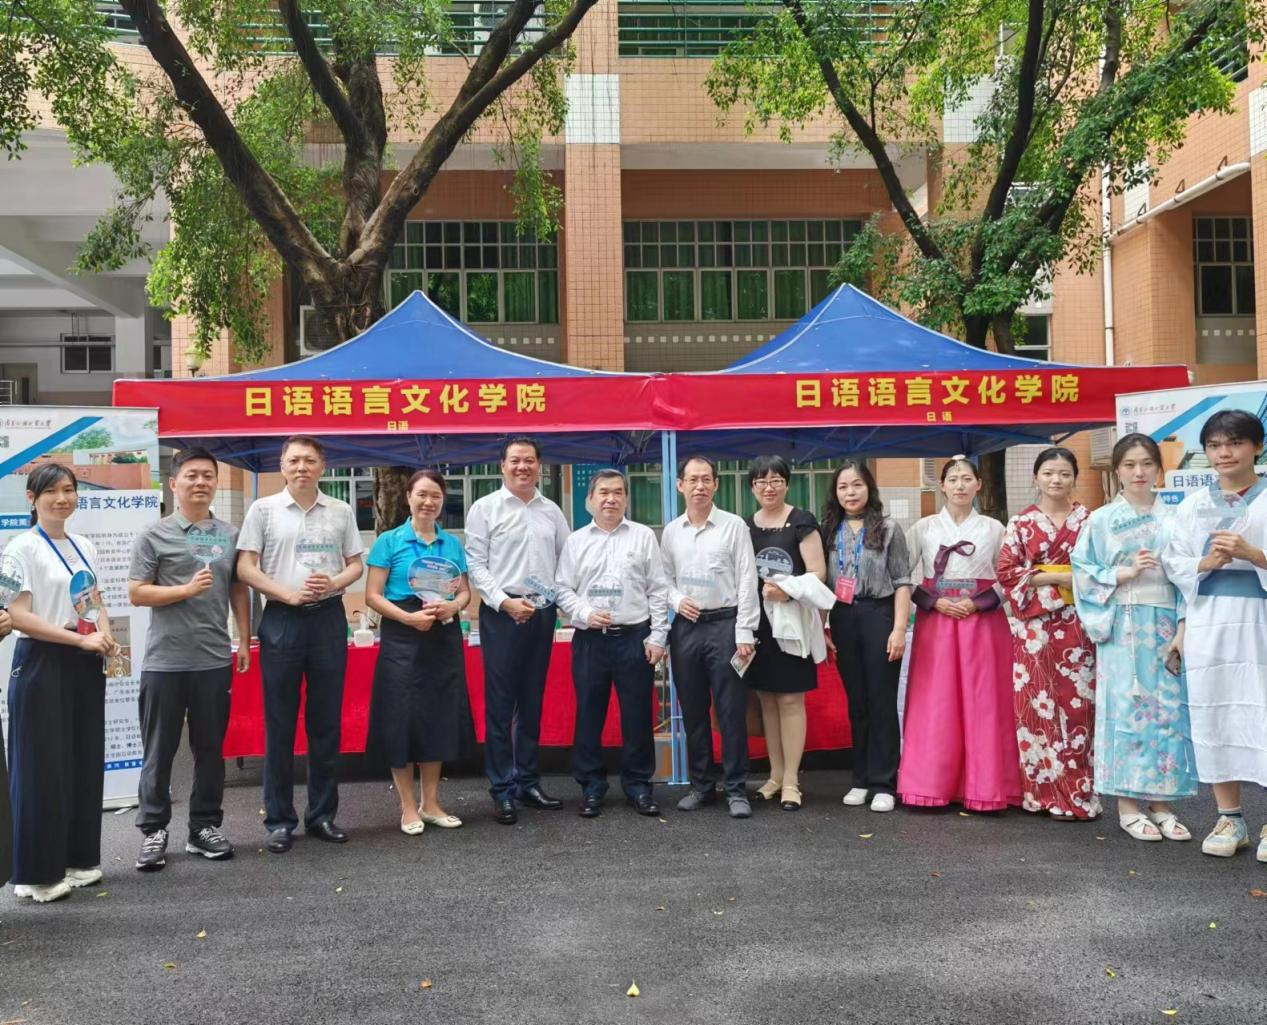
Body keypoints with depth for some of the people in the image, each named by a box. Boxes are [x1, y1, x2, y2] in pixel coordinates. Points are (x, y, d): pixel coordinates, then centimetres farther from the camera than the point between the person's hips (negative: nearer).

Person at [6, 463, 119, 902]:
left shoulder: (84, 547, 11)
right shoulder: (23, 548, -9)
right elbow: (17, 616, -15)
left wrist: (106, 638, -3)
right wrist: (82, 639, -19)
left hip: (86, 666, 7)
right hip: (42, 665, -6)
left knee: (86, 765, 11)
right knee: (44, 769, -1)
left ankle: (78, 859, 23)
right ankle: (38, 873, 10)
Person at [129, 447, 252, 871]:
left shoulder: (230, 534, 8)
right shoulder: (155, 535, -1)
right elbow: (136, 593, -4)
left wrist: (245, 640, 8)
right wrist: (186, 589, -15)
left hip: (215, 659, 3)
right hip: (165, 660, -3)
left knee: (210, 749, 11)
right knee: (159, 751, 6)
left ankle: (205, 826, 22)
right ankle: (154, 830, 17)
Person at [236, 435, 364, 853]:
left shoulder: (341, 512, 8)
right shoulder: (263, 509, 2)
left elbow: (356, 565, 11)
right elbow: (245, 568, -2)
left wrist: (334, 582, -11)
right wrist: (289, 594, -14)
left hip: (329, 618, 2)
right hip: (281, 619, -2)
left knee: (326, 722, 8)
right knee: (279, 724, 3)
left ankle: (322, 814, 18)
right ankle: (280, 819, 12)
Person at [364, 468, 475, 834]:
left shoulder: (453, 544, 10)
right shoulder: (389, 541, -2)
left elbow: (465, 592, 12)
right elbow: (373, 596, -6)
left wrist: (451, 606, -10)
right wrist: (410, 617, -19)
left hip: (444, 638, 4)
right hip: (402, 639, -4)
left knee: (440, 718, 9)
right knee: (402, 719, -1)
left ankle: (431, 802, 23)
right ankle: (408, 807, 14)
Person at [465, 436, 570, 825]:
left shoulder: (551, 511, 11)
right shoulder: (485, 508, -1)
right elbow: (475, 564, -6)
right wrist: (505, 602, -14)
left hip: (542, 613, 4)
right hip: (501, 612, -4)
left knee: (532, 701, 11)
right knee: (500, 702, -1)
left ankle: (528, 781, 21)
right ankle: (502, 790, 7)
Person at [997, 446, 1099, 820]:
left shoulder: (1089, 519, 9)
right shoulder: (1020, 522, 6)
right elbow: (1007, 570, -1)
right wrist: (1057, 578, -10)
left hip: (1076, 624, 1)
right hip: (1034, 625, 0)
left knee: (1077, 704, -1)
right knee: (1036, 703, -1)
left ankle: (1077, 792, 8)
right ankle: (1046, 791, 8)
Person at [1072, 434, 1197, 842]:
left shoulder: (1173, 518, 8)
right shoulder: (1101, 520, 4)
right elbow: (1082, 573, 2)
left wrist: (1183, 628, -3)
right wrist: (1123, 574, -13)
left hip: (1165, 626, 2)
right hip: (1121, 627, -2)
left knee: (1167, 711, 2)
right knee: (1126, 708, -2)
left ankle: (1161, 804, 13)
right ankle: (1127, 806, 5)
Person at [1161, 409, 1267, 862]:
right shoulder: (1191, 507, 10)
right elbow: (1172, 562, 8)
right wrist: (1205, 564, -10)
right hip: (1208, 622, 3)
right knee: (1213, 715, 5)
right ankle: (1229, 818, 17)